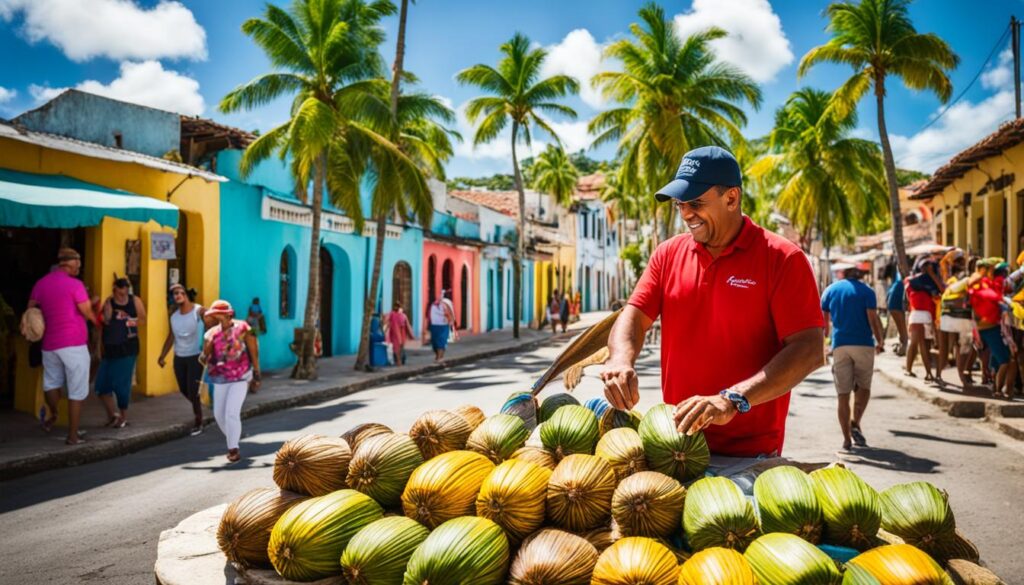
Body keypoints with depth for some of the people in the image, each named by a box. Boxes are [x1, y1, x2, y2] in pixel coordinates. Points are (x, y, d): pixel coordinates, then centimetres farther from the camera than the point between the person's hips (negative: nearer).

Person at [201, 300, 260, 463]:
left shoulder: (243, 328, -12)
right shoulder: (212, 333, -3)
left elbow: (254, 352, -6)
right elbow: (205, 357, -7)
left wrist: (256, 375, -3)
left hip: (240, 378, -5)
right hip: (220, 379, 5)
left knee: (232, 413, -13)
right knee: (219, 414, 10)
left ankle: (233, 449, 2)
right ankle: (232, 441, 35)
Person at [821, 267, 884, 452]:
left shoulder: (830, 290, 7)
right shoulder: (866, 291, 0)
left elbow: (823, 320, 8)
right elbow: (873, 319, -7)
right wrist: (880, 341, 6)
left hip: (840, 345, 2)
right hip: (863, 344, -2)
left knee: (843, 394, 3)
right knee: (863, 387, 13)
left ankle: (847, 439, 2)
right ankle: (855, 424, -7)